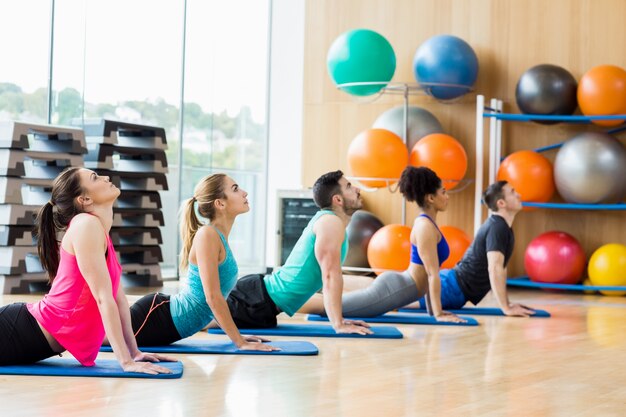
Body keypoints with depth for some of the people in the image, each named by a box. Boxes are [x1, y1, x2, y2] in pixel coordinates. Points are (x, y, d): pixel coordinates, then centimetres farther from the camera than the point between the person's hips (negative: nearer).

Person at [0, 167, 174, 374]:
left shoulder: (100, 233, 11)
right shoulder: (86, 225, -18)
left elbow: (118, 298, 14)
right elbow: (103, 297, -21)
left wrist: (134, 352, 11)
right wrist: (126, 361, -22)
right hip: (21, 334, -9)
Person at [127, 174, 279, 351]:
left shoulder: (220, 237, 9)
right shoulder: (207, 235, -18)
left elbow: (218, 295, 19)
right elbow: (212, 297, -21)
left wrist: (236, 335, 18)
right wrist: (240, 342, -18)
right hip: (156, 317, -9)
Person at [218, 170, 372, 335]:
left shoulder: (327, 220, 17)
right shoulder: (331, 223, -14)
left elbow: (329, 276, 22)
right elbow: (331, 275, -21)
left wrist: (339, 319, 18)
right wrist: (339, 324, -22)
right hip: (258, 301, -10)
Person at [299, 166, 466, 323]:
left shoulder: (427, 223, 15)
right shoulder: (425, 227, -16)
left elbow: (427, 273, 21)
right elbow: (433, 274, -18)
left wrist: (433, 308, 21)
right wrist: (438, 314, -17)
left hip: (395, 286, 10)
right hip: (394, 290, -10)